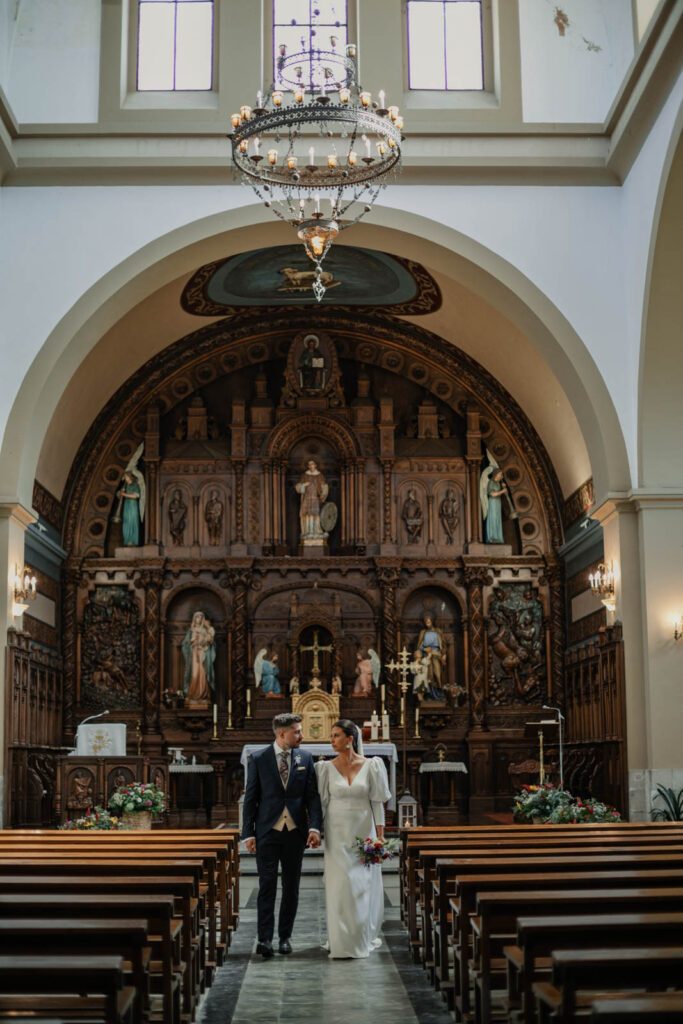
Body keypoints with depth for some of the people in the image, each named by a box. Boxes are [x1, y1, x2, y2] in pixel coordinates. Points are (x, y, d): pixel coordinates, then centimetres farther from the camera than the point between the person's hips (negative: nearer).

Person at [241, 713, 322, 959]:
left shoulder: (305, 759, 4)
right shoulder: (258, 759, -2)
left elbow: (313, 796, 3)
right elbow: (250, 798, 1)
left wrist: (315, 827, -10)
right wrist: (248, 834, -4)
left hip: (295, 831, 3)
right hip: (267, 831, -2)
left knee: (291, 887, 8)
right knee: (267, 885, -6)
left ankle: (285, 936, 19)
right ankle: (265, 939, -6)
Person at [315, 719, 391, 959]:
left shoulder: (371, 766, -2)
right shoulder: (327, 768, 1)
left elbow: (377, 802, 0)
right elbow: (321, 802, 4)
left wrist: (380, 833, -3)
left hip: (363, 831, 0)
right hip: (337, 833, 0)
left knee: (363, 885, 5)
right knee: (339, 884, -4)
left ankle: (363, 938, 21)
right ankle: (341, 941, 5)